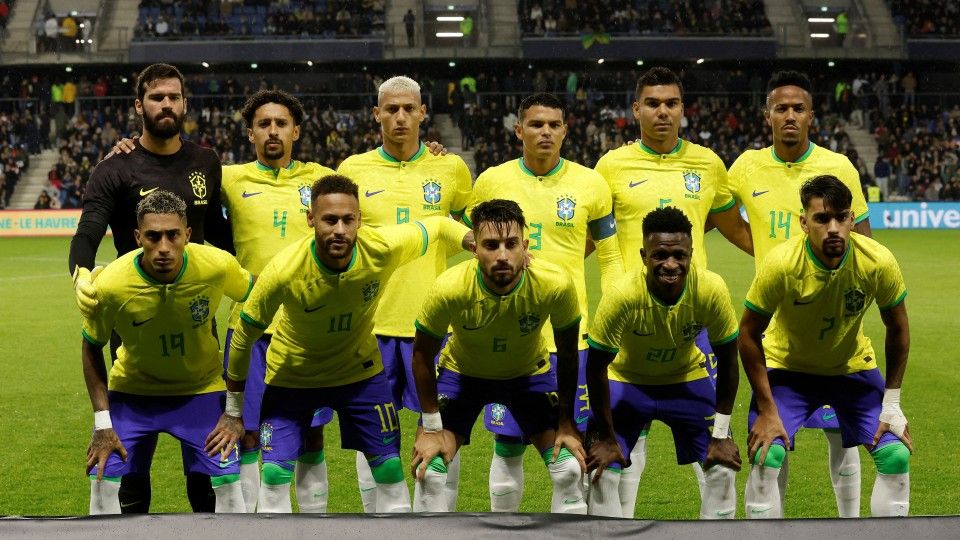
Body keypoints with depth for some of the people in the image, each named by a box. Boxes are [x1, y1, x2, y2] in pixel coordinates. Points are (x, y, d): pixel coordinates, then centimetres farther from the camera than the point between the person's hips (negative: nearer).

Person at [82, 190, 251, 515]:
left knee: (227, 484, -9)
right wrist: (102, 423, -11)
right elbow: (92, 348, -7)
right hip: (132, 391, 0)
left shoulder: (217, 266, -27)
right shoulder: (110, 284, -27)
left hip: (202, 388, 0)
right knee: (104, 481, -7)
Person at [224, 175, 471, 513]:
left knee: (390, 471, 4)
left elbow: (437, 227, -6)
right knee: (275, 474, -9)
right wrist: (233, 402, -3)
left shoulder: (384, 248, -27)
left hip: (361, 371, 2)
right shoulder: (283, 272, -31)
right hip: (292, 376, -2)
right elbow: (245, 332, -15)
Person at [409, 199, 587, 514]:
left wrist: (566, 422, -7)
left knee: (570, 470, -9)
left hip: (530, 374, 1)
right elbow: (423, 354, -16)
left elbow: (567, 354, -12)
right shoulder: (449, 289, -35)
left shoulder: (556, 284, -32)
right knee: (429, 472, -14)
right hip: (462, 372, -1)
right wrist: (432, 427, -13)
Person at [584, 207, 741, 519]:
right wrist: (606, 438, -14)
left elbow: (727, 361, -13)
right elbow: (596, 368, -21)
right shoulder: (623, 295, -34)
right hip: (626, 380, -2)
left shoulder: (711, 289, -29)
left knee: (723, 467, -3)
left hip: (688, 379, 2)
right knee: (603, 471, -11)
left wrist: (721, 435, -10)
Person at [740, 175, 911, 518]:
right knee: (767, 456, -20)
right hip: (787, 367, -2)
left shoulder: (878, 262, -24)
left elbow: (897, 329, -7)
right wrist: (767, 410, -18)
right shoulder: (781, 264, -30)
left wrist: (891, 405, -6)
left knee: (896, 455, -10)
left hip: (853, 367, 2)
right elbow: (749, 333, -17)